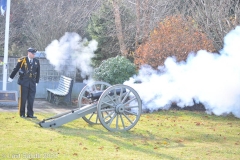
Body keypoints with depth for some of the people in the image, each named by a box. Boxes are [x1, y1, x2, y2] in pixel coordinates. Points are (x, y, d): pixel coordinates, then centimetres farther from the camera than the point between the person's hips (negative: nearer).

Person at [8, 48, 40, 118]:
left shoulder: (36, 61, 6)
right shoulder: (22, 60, -4)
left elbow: (38, 72, 13)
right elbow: (16, 69, 3)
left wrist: (37, 82, 12)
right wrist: (11, 77, 8)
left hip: (32, 83, 3)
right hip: (24, 82, -3)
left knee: (31, 99, 2)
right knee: (23, 98, 1)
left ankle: (30, 114, 9)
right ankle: (22, 113, 11)